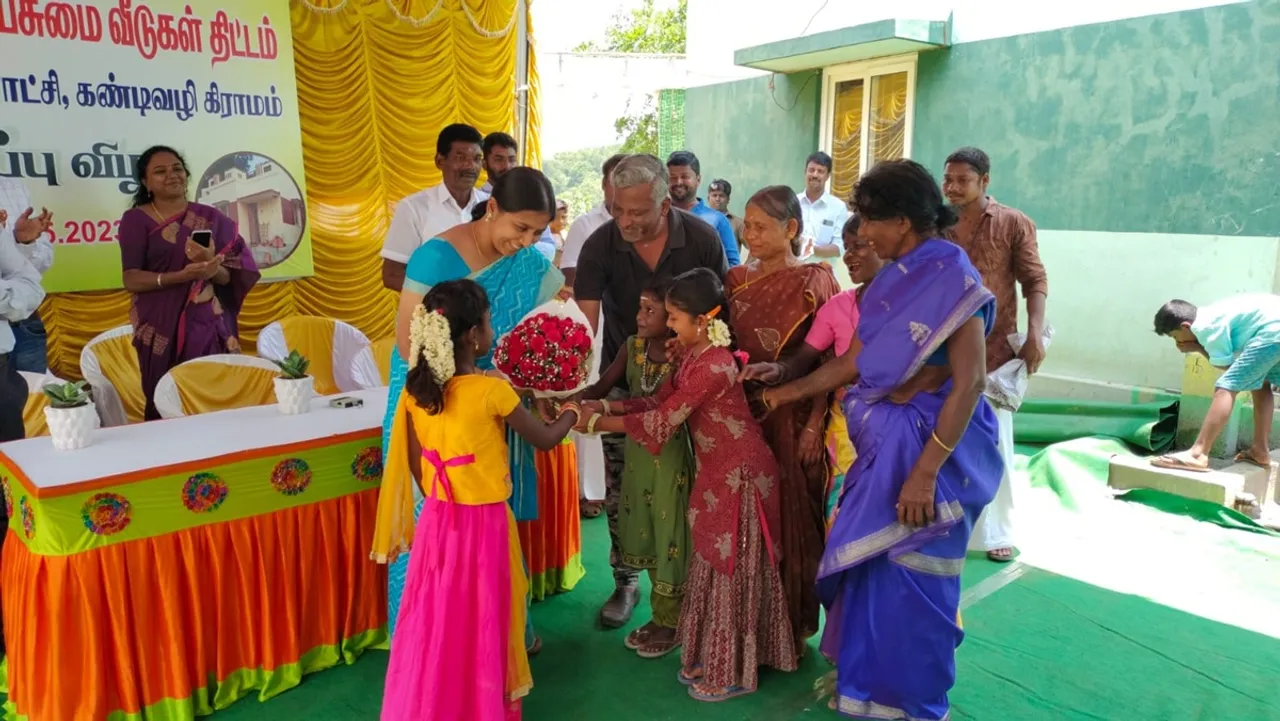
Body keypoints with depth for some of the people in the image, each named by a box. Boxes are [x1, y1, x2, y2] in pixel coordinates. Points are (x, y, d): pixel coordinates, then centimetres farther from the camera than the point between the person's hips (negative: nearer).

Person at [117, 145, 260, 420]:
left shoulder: (210, 218, 8)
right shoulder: (136, 219, 2)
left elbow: (228, 278, 4)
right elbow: (131, 279, -7)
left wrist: (210, 265, -18)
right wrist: (182, 275, -21)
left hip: (208, 325, 2)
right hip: (162, 328, -1)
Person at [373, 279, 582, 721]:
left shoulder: (415, 390, -3)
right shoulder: (492, 390, -18)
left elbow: (415, 465, 5)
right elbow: (544, 440, -5)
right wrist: (571, 413, 15)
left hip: (436, 519, 5)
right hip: (483, 523, -5)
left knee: (435, 619, 18)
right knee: (480, 623, 12)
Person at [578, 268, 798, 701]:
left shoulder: (712, 367, -26)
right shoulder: (694, 355, 5)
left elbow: (661, 422, -24)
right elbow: (659, 401, 5)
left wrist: (596, 422, -18)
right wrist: (602, 405, -5)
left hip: (740, 475, -9)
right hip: (718, 474, 9)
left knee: (731, 571, 3)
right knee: (714, 567, 17)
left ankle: (732, 673, 20)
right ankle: (712, 659, 32)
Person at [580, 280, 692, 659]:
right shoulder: (633, 347, 2)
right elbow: (601, 387, -1)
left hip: (670, 455, -6)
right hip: (637, 452, 7)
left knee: (669, 534, 5)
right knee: (646, 534, 15)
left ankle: (672, 622, 22)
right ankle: (659, 614, 32)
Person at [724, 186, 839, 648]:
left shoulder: (815, 281, -6)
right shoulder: (737, 280, 8)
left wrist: (815, 424, -16)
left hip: (793, 417, -4)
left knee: (790, 517, 5)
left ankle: (792, 623, 24)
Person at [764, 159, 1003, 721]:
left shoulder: (952, 277, -17)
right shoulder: (895, 276, 6)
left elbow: (969, 382, -22)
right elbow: (856, 360, 9)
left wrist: (925, 471, -26)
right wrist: (787, 392, 13)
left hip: (929, 442, -7)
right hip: (884, 439, 8)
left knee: (909, 573, 6)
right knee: (871, 562, 18)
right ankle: (869, 674, 39)